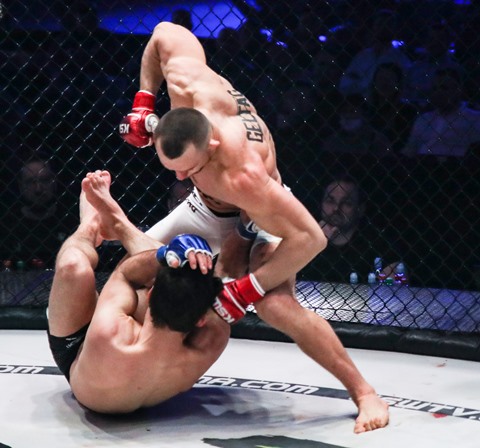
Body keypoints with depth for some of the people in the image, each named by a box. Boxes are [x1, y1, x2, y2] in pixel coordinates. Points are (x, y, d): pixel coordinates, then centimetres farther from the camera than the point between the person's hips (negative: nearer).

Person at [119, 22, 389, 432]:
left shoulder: (242, 175, -47)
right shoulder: (187, 82, -34)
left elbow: (310, 238, -42)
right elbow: (165, 33, -12)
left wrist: (246, 290, -38)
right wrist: (144, 101, -14)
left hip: (258, 216, -7)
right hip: (207, 209, 7)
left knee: (276, 306, -31)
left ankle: (364, 393, -17)